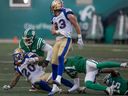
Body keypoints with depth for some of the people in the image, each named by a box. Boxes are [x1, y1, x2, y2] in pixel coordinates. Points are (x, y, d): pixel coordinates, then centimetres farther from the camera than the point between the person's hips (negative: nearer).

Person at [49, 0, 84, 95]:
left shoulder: (67, 13, -7)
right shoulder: (55, 18, 16)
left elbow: (76, 25, -5)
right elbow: (53, 31, 14)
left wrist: (80, 38, -5)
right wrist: (58, 32, -9)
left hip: (66, 39, -8)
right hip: (58, 40, 8)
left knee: (60, 57, -29)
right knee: (54, 62, 2)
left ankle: (58, 79, -40)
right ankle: (54, 87, 6)